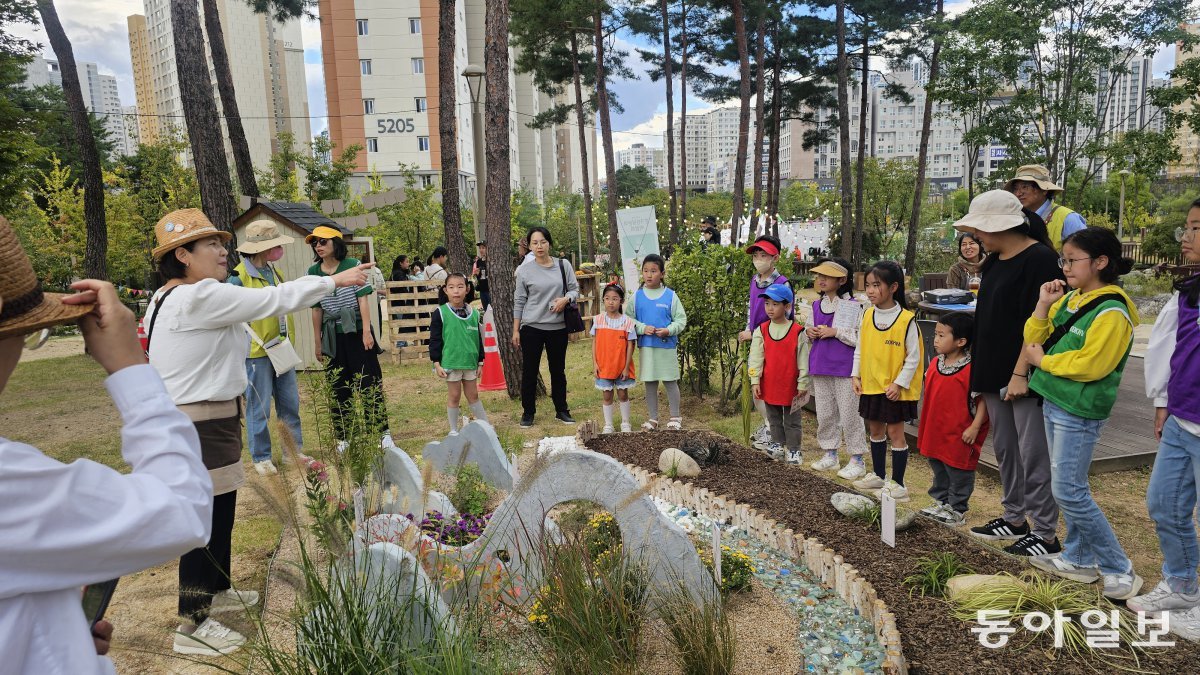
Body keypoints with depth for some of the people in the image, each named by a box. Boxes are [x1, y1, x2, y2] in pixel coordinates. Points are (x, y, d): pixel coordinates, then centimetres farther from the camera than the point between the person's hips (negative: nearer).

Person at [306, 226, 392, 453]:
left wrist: (367, 331, -12)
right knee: (338, 387, 7)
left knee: (370, 382, -1)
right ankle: (342, 437, 17)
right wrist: (318, 341, 9)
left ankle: (383, 432, 8)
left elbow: (362, 299, -7)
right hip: (333, 336, 3)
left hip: (357, 331, -3)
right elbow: (317, 309, 8)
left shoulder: (353, 265, -5)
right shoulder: (313, 272, 3)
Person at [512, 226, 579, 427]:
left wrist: (565, 299, -15)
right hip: (531, 328, -1)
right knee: (529, 371, 5)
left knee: (558, 370, 12)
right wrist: (516, 330, 0)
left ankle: (561, 410, 25)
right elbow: (519, 301, 1)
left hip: (558, 327, 2)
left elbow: (575, 289, 8)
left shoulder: (563, 265, 1)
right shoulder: (524, 270, -2)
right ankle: (528, 412, 18)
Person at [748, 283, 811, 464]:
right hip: (769, 386, 3)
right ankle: (777, 444, 31)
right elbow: (756, 358, -3)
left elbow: (803, 360, -5)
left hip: (791, 386, -3)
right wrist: (755, 381, -8)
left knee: (792, 420, 8)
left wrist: (802, 384, -6)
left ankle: (794, 450, 18)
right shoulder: (761, 331, -1)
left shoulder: (797, 332, -8)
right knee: (774, 418, 17)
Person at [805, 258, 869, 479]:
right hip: (820, 367, 6)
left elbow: (861, 339, -13)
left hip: (845, 369, -6)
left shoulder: (853, 306, -9)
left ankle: (857, 460, 12)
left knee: (849, 415, 0)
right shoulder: (817, 305, 10)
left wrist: (836, 332, -19)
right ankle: (830, 455, 27)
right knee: (824, 414, 13)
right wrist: (809, 332, -1)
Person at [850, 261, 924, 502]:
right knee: (875, 430, 16)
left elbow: (913, 357, -11)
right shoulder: (867, 315, 2)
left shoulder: (906, 319, -14)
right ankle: (878, 476, 31)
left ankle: (897, 484, 12)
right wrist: (856, 375, 4)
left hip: (894, 388, -6)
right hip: (870, 385, 6)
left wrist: (899, 383, -15)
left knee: (895, 432, 2)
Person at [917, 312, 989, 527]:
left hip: (959, 435, -8)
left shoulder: (971, 369, -20)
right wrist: (926, 424, 16)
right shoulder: (935, 364, 3)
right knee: (939, 469, 20)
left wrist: (975, 427, -19)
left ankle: (957, 509, 21)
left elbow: (983, 399, -16)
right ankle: (940, 502, 35)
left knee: (958, 471, 7)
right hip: (936, 430, 8)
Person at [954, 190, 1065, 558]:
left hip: (1023, 375, -9)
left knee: (1032, 453, -2)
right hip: (994, 371, 9)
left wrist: (1021, 373, -20)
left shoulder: (1039, 259, -13)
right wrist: (980, 365, 15)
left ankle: (1046, 534, 8)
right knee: (1004, 448, 15)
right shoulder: (993, 262, 12)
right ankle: (1015, 519, 28)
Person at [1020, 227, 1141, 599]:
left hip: (1079, 412, -9)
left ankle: (1119, 570, 9)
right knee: (1068, 486, 15)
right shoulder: (1070, 299, 8)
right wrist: (1043, 306, -2)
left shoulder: (1111, 313, -17)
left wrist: (1043, 360, -11)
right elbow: (1035, 339, 10)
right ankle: (1079, 559, 28)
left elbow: (1090, 366, -23)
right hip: (1054, 402, 9)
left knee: (1069, 491, -6)